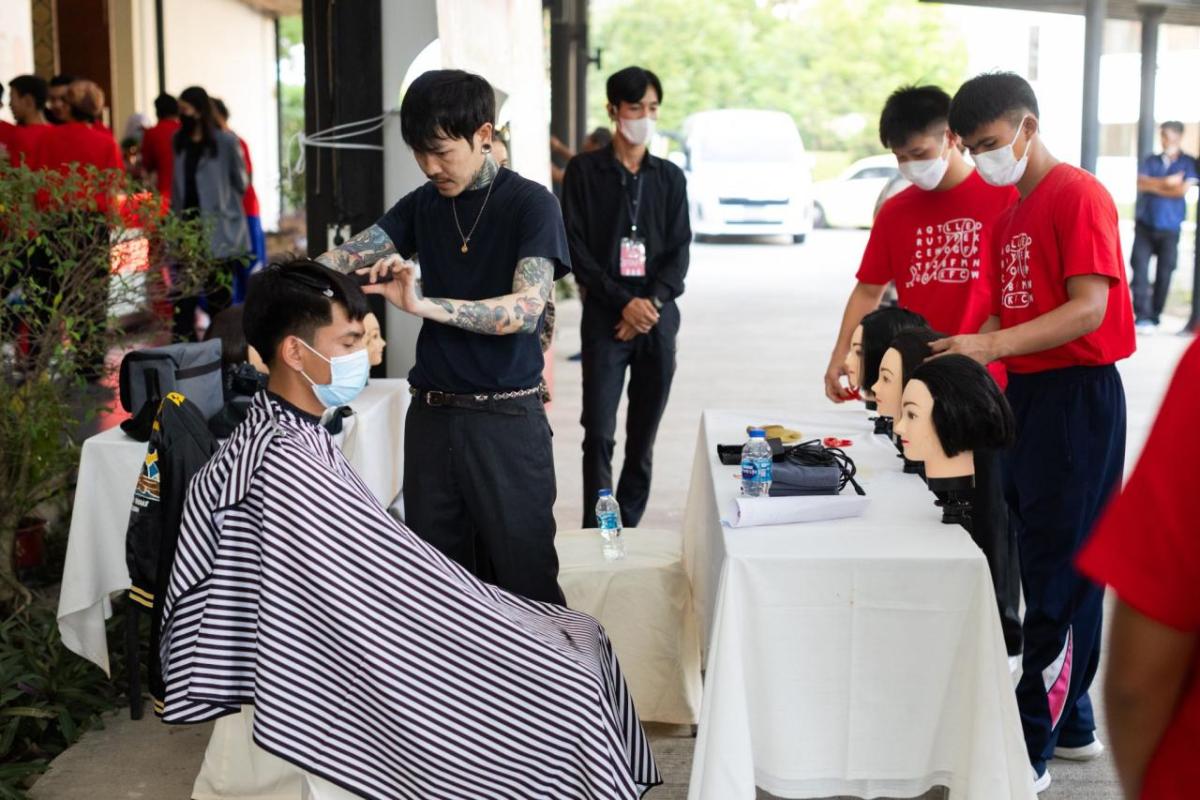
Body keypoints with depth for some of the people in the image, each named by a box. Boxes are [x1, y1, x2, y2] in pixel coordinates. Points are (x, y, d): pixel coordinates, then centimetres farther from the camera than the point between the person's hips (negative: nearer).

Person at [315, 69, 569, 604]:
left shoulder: (530, 204, -7)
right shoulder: (423, 205, 10)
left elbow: (526, 309, -21)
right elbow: (348, 256, -1)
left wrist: (423, 304, -32)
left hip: (506, 419, -5)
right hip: (431, 414, 5)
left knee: (524, 580, 1)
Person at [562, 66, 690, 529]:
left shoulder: (670, 177, 12)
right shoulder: (584, 171, 3)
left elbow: (679, 250, 8)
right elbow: (576, 248, -3)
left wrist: (652, 303, -9)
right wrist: (623, 302, -12)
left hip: (658, 320, 3)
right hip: (605, 319, -3)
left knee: (644, 437, 6)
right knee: (599, 435, -9)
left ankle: (629, 529, 15)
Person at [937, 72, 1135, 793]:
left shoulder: (1079, 196, -10)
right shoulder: (1012, 215, 17)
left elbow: (1090, 308, -19)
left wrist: (993, 347, -25)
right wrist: (965, 351, 5)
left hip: (1077, 394, -9)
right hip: (1025, 391, 9)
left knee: (1057, 574, -5)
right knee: (1033, 563, 13)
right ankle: (1072, 724, 26)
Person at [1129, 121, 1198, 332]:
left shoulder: (1188, 163, 3)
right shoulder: (1151, 161, 10)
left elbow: (1182, 189, -11)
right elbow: (1141, 183, -5)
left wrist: (1153, 186, -6)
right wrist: (1166, 183, -15)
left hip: (1170, 228, -2)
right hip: (1145, 225, 2)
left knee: (1164, 273, 1)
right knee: (1140, 268, -8)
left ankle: (1154, 317, 10)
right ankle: (1141, 315, -7)